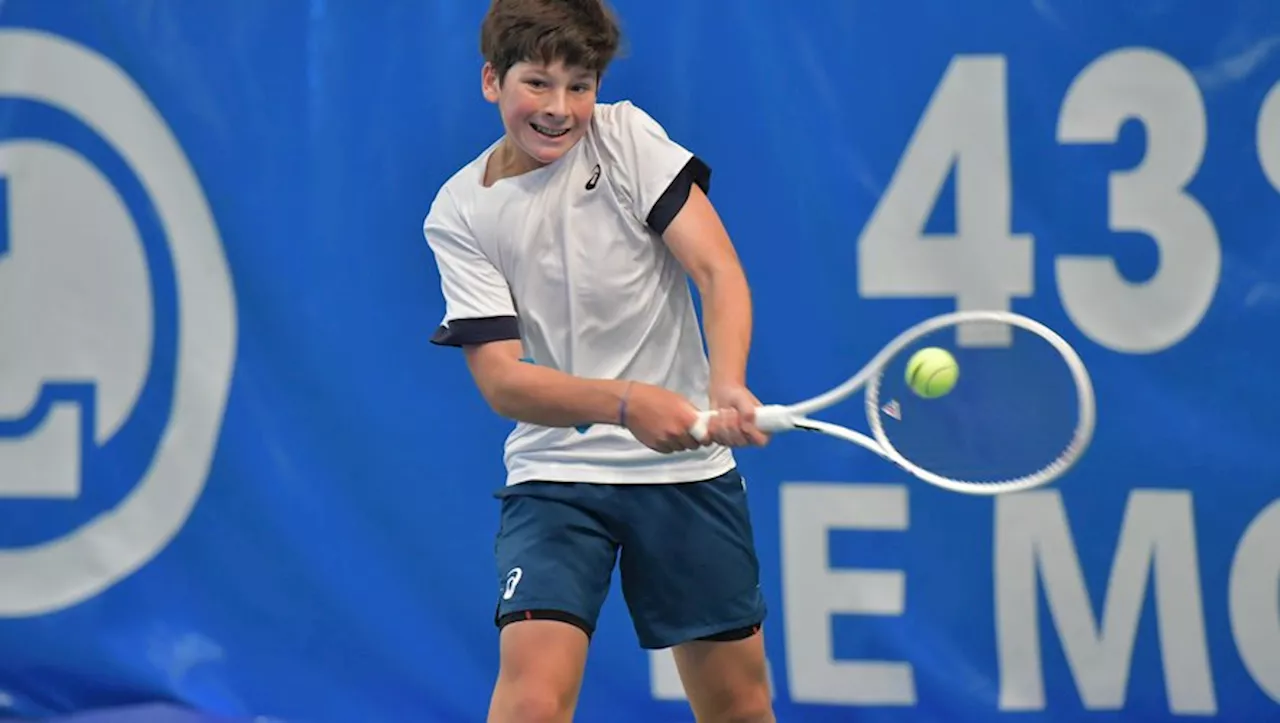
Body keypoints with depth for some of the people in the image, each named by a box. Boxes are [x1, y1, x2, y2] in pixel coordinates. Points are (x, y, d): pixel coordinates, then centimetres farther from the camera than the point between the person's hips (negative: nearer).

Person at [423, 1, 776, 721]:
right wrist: (625, 404, -32)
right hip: (556, 474, -1)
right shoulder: (460, 214, -5)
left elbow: (719, 271, -13)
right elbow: (502, 379, -14)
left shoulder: (627, 137, -4)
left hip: (687, 465, 2)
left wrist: (727, 386, -33)